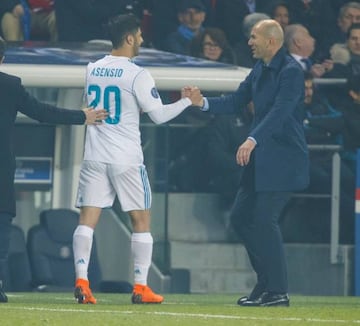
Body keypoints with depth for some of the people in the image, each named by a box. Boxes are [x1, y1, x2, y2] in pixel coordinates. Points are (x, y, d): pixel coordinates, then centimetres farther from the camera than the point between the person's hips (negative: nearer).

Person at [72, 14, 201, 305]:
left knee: (88, 218, 1)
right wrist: (188, 101, 6)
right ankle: (141, 287, 5)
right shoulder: (136, 75, -11)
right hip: (126, 159, -4)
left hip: (94, 157, 4)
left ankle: (81, 281, -11)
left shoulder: (93, 70, 8)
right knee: (141, 220, 7)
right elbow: (159, 115, -7)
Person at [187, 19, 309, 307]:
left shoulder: (290, 71, -15)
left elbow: (280, 111, -27)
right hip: (260, 158, 10)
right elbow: (236, 101, 15)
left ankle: (278, 292, -5)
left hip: (283, 158, -10)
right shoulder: (260, 69, 13)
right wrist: (203, 103, -1)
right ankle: (266, 283, 19)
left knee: (264, 219, -12)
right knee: (241, 215, 11)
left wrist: (253, 140, -39)